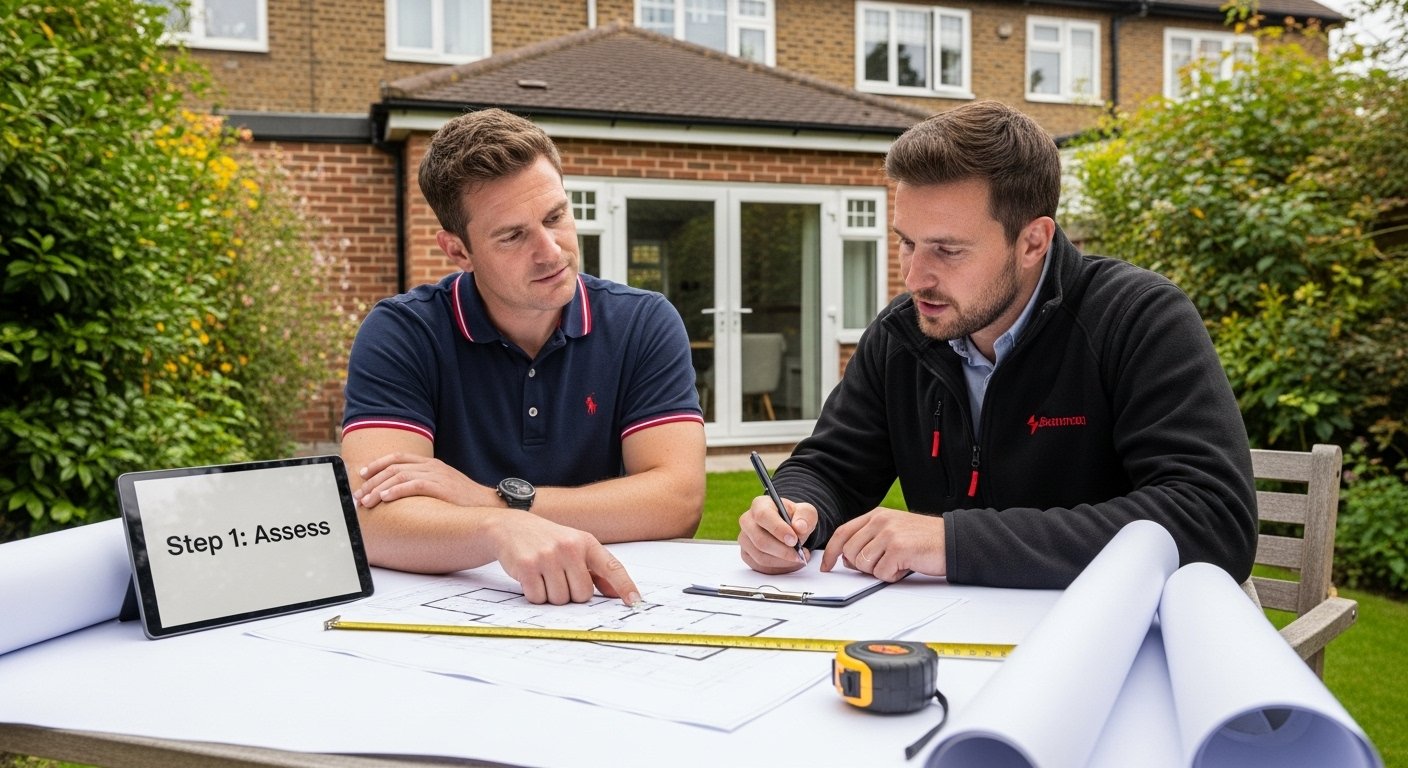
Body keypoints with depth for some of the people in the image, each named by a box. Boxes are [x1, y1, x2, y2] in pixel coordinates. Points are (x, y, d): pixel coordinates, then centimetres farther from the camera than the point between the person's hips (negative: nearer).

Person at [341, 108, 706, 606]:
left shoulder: (645, 325, -2)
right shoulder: (400, 335, -6)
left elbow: (679, 501, -12)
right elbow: (374, 519, -18)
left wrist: (498, 500, -16)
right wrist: (502, 529, -36)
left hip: (609, 609, 1)